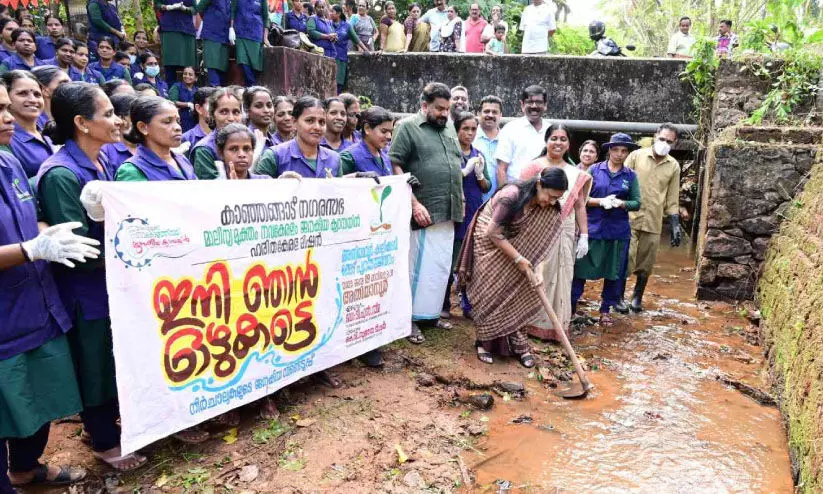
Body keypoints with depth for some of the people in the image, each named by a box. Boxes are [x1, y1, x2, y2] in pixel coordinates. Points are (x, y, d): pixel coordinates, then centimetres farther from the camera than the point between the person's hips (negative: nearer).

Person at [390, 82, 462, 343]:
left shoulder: (448, 127, 16)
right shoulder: (407, 127, -4)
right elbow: (395, 167, -12)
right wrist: (414, 204, -17)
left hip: (448, 213, 7)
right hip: (424, 212, -7)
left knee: (441, 266, 12)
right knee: (420, 266, -3)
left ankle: (432, 312, 25)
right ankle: (411, 318, 8)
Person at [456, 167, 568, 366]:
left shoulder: (549, 210, -13)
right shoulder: (512, 195, -32)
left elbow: (540, 242, -10)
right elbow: (493, 233, -26)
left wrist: (536, 269, -24)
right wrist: (519, 259, -23)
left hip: (512, 244, 5)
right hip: (488, 242, -5)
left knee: (516, 292, 0)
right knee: (489, 294, -4)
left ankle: (518, 344, 9)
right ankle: (485, 342, 10)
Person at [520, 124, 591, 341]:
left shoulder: (576, 174, 12)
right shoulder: (534, 167, -2)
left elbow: (580, 207, 13)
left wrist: (584, 236, 7)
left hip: (565, 233, 5)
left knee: (561, 279, 8)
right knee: (537, 277, -2)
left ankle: (557, 326, 19)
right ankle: (534, 323, 10)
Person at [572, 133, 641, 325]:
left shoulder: (631, 175, 5)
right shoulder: (594, 169, 0)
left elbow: (636, 203, 1)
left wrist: (620, 203, -18)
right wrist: (601, 202, -19)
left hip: (618, 232, 2)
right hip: (592, 228, -2)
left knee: (614, 273, 9)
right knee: (580, 269, 1)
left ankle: (605, 310, 23)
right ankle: (571, 305, 14)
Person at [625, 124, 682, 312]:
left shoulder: (674, 166, 6)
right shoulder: (636, 156, -1)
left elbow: (672, 199, 10)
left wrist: (675, 224, 5)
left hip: (654, 222, 3)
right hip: (629, 217, -2)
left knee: (646, 264, 9)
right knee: (625, 259, -5)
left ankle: (637, 297, 25)